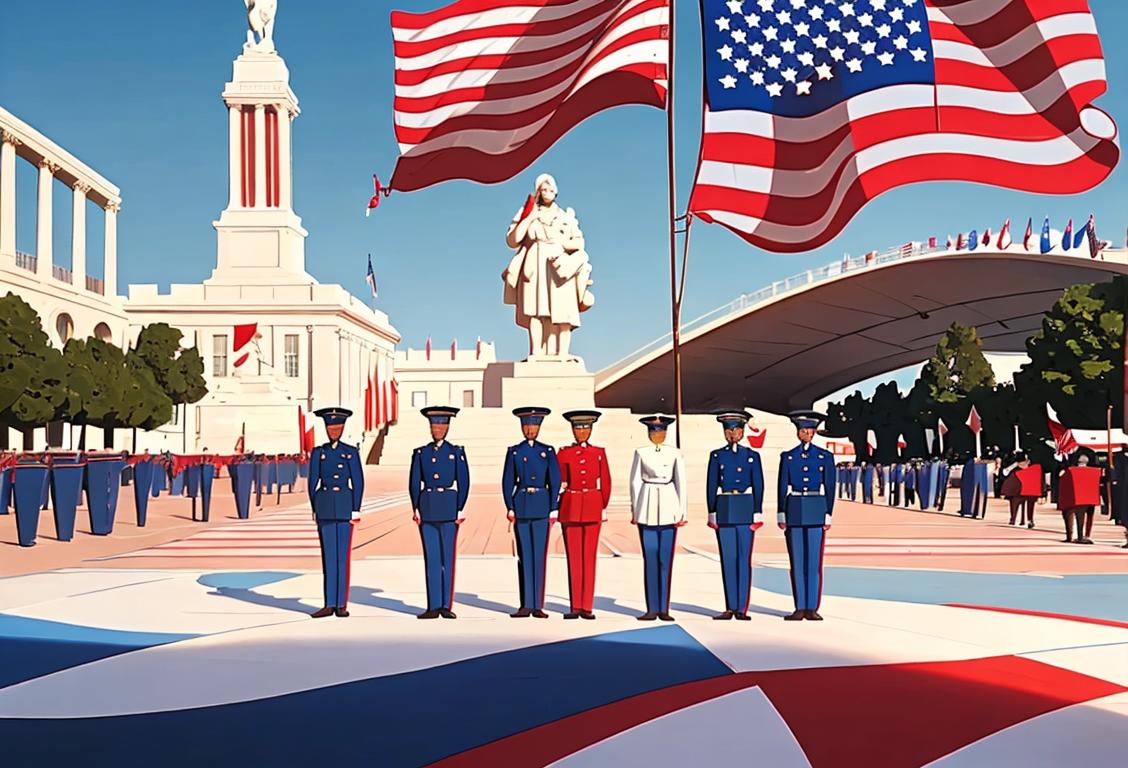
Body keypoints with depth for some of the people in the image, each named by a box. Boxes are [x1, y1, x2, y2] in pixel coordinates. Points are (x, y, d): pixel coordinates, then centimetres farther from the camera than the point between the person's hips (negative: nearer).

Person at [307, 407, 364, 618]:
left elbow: (358, 482, 1)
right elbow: (312, 482, 8)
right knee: (328, 556, 3)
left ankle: (342, 604, 6)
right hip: (325, 508, 1)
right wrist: (315, 509, 3)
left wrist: (355, 510, -4)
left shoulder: (351, 452, 3)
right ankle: (329, 604, 6)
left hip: (345, 506, -1)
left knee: (343, 556, 0)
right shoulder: (318, 453, 7)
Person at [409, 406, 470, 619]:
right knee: (431, 558, 4)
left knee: (448, 557, 1)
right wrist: (416, 509, 1)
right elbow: (414, 483, 9)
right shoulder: (420, 453, 9)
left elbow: (463, 483, 1)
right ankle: (433, 606, 7)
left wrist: (460, 510, -5)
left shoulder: (457, 452, 3)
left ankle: (446, 606, 6)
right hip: (427, 508, 2)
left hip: (448, 508, -2)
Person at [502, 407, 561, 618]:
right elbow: (507, 482, 5)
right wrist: (510, 508, -2)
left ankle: (538, 605, 4)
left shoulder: (548, 451, 6)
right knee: (524, 555, 3)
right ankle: (526, 605, 7)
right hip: (521, 506, 1)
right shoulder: (514, 451, 7)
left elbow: (555, 481, 4)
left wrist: (553, 509, -2)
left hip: (541, 506, -1)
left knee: (539, 555, 0)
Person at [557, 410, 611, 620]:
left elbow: (606, 483, 7)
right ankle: (575, 606, 6)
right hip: (570, 508, 0)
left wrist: (604, 508, 3)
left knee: (589, 557, 0)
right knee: (573, 557, 1)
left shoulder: (599, 453, 7)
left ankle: (586, 606, 4)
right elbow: (557, 482, 7)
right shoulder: (563, 453, 6)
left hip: (592, 508, 0)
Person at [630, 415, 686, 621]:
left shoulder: (675, 453, 6)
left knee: (666, 559, 1)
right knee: (650, 558, 0)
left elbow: (681, 482, 6)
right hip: (647, 509, 0)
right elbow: (635, 482, 7)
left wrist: (682, 511, 3)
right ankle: (652, 609, 5)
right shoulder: (641, 453, 5)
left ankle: (664, 608, 7)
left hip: (669, 507, 0)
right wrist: (635, 510, 5)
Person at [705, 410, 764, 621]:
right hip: (724, 510, 1)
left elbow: (758, 486, 4)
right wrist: (712, 513, 0)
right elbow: (711, 486, 6)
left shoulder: (752, 456, 6)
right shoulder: (717, 456, 7)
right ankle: (730, 608, 8)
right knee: (728, 559, 3)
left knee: (744, 559, -1)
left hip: (745, 510, -1)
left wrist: (757, 514, -2)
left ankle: (742, 608, 3)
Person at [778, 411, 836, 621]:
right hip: (794, 511, 1)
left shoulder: (825, 457, 6)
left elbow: (829, 488, 5)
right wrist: (781, 515, 2)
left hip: (816, 511, -1)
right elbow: (782, 488, 7)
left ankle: (812, 608, 4)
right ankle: (800, 608, 8)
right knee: (797, 561, 3)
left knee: (814, 561, -1)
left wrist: (828, 515, -1)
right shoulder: (787, 457, 8)